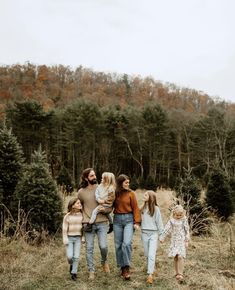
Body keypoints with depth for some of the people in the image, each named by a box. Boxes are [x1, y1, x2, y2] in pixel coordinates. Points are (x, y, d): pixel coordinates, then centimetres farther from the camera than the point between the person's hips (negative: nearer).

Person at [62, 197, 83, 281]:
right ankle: (71, 264, 26)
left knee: (76, 256, -2)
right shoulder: (67, 216, -7)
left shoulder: (81, 215, -2)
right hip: (69, 238, -1)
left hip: (78, 238, 1)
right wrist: (65, 240, -8)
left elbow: (84, 226, 3)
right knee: (70, 256, -7)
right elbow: (65, 229, -4)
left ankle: (74, 273, 12)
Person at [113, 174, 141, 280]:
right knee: (118, 245, 6)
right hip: (117, 219, 3)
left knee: (127, 243, -16)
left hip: (128, 219, -2)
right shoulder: (114, 193, 4)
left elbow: (135, 208, -3)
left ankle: (127, 268, -3)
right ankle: (122, 267, 20)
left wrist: (137, 222, -8)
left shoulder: (130, 193, -2)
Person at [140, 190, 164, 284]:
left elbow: (159, 222, -3)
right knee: (147, 254, 11)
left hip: (153, 233, -4)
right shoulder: (142, 208, 6)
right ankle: (151, 269, 29)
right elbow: (140, 220, 8)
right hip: (144, 233, 4)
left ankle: (150, 275, -14)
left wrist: (161, 234, -2)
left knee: (152, 254, -11)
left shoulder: (155, 209, -6)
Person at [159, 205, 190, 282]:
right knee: (175, 257, 5)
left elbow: (187, 231, 2)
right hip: (174, 241, 2)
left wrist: (187, 241, 1)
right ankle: (177, 273, 17)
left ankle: (180, 274, -9)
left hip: (182, 241, -2)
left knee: (180, 256, -14)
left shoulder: (184, 221, -2)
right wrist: (162, 237, 2)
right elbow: (166, 229, 3)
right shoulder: (172, 220, 1)